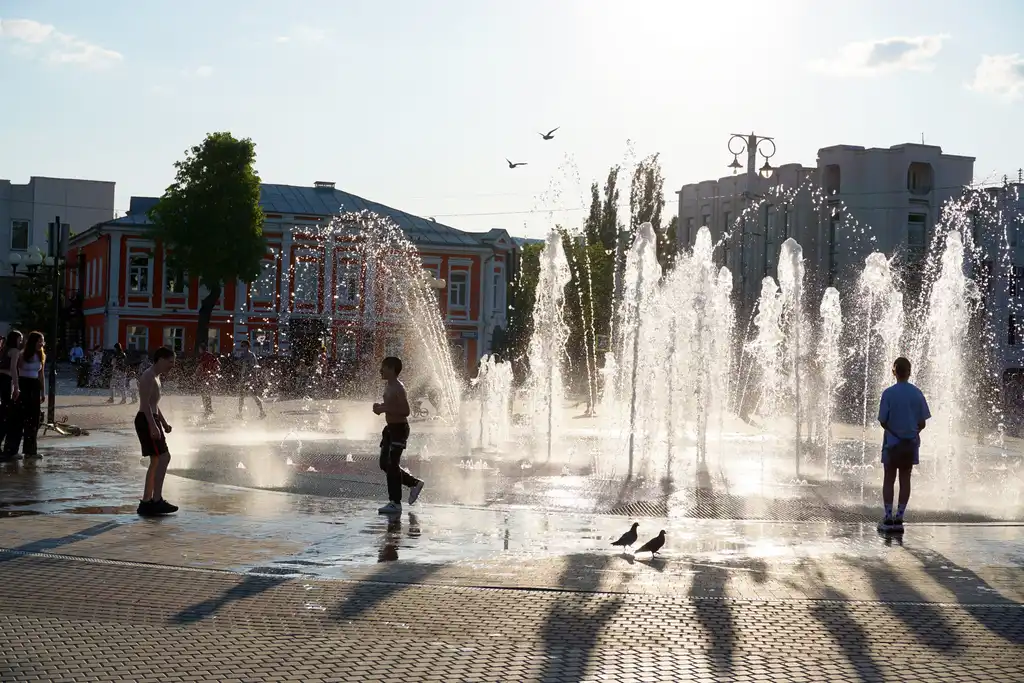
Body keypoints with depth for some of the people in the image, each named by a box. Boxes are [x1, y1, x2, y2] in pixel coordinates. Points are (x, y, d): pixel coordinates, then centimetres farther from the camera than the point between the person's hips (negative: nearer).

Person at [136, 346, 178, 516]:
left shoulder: (155, 377, 19)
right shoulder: (148, 377, -13)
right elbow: (145, 403, -23)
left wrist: (164, 423, 24)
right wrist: (153, 425, -29)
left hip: (153, 421, 11)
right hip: (146, 421, -11)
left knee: (156, 462, 12)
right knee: (164, 457, -16)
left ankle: (146, 502, 15)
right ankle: (156, 500, -18)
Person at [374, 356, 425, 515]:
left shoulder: (398, 388, -17)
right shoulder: (388, 386, 12)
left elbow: (405, 411, -24)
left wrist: (384, 409, -24)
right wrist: (381, 407, 7)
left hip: (399, 429, -10)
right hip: (390, 428, 10)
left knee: (392, 465, -7)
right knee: (385, 464, 14)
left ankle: (395, 503, -1)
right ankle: (414, 483, 27)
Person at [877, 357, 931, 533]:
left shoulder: (889, 393, -11)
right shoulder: (917, 393, -2)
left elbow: (882, 421, -10)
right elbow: (922, 423, 0)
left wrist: (893, 431, 7)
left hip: (892, 443, -3)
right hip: (911, 443, 3)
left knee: (889, 480, 6)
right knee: (905, 480, 9)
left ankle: (888, 518, 2)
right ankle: (899, 519, 8)